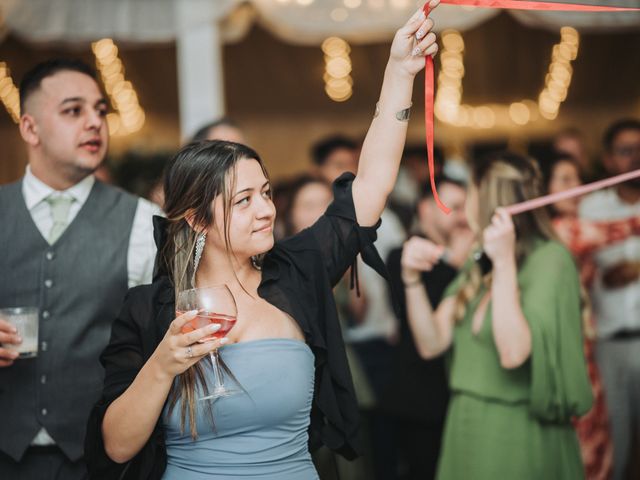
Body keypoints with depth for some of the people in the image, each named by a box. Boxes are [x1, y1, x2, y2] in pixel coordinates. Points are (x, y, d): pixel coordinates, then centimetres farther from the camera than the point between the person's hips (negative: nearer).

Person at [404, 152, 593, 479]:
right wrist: (412, 280, -6)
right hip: (466, 431, 7)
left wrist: (505, 262, -26)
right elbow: (432, 344, 6)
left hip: (519, 437, -7)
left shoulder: (549, 259, -13)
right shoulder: (478, 266, 10)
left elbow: (513, 353, -25)